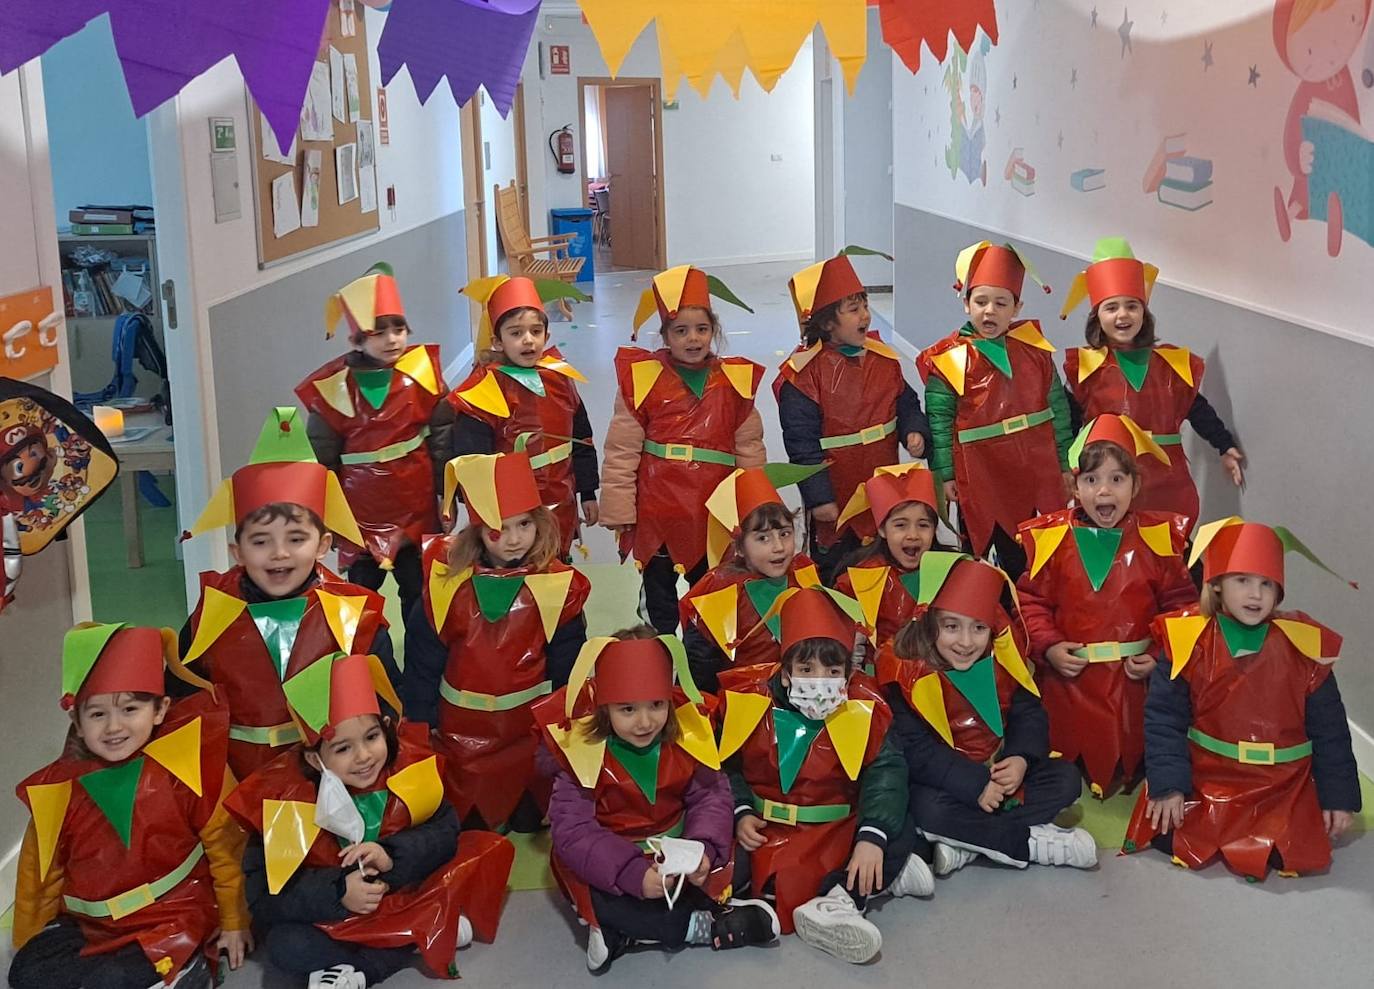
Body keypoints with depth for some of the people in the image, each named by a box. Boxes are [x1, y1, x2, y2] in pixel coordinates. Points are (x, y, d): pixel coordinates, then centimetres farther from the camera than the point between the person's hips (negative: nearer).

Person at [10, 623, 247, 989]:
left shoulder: (188, 766, -12)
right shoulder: (58, 787, -2)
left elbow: (224, 845, -3)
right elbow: (41, 873, 11)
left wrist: (234, 922, 4)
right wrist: (31, 944, 15)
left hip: (172, 920, -6)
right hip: (86, 924, 6)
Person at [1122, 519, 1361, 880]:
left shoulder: (1303, 646, -5)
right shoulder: (1189, 641, -9)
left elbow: (1329, 729, 3)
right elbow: (1163, 717, -6)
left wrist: (1338, 797, 1)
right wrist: (1168, 785, -14)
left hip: (1282, 787, 1)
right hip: (1204, 779, -1)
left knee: (1295, 852, -17)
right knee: (1166, 834, -17)